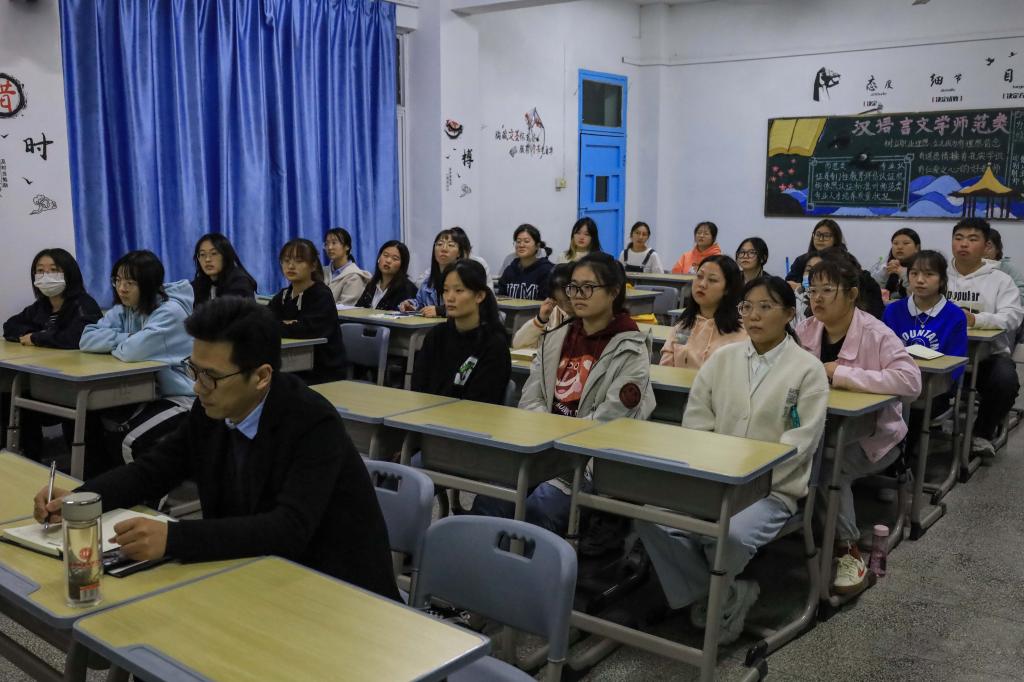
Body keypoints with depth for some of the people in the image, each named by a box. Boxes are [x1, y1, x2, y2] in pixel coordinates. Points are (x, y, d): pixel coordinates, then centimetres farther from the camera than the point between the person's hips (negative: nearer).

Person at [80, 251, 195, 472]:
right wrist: (126, 338, -15)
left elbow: (132, 351, -31)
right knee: (93, 425, -6)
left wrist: (113, 344, -9)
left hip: (182, 397, -8)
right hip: (148, 393, 8)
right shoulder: (123, 310, 6)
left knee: (131, 442, -23)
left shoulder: (171, 311, -20)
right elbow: (87, 339, -3)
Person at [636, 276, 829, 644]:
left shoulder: (808, 369, -3)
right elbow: (694, 424, 8)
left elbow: (798, 444, -9)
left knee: (731, 533, -35)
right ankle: (726, 597, -2)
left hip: (771, 488, -4)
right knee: (650, 515, -22)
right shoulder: (722, 358, 10)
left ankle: (710, 595, 2)